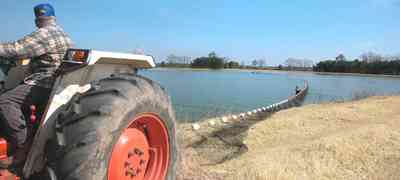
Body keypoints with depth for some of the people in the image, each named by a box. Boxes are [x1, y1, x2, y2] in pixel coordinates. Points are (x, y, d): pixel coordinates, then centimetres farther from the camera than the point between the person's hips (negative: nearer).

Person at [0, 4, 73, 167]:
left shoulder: (45, 33, -12)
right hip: (53, 82, 11)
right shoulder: (61, 33, 22)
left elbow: (17, 50, -19)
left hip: (46, 84, -11)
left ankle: (23, 146, -16)